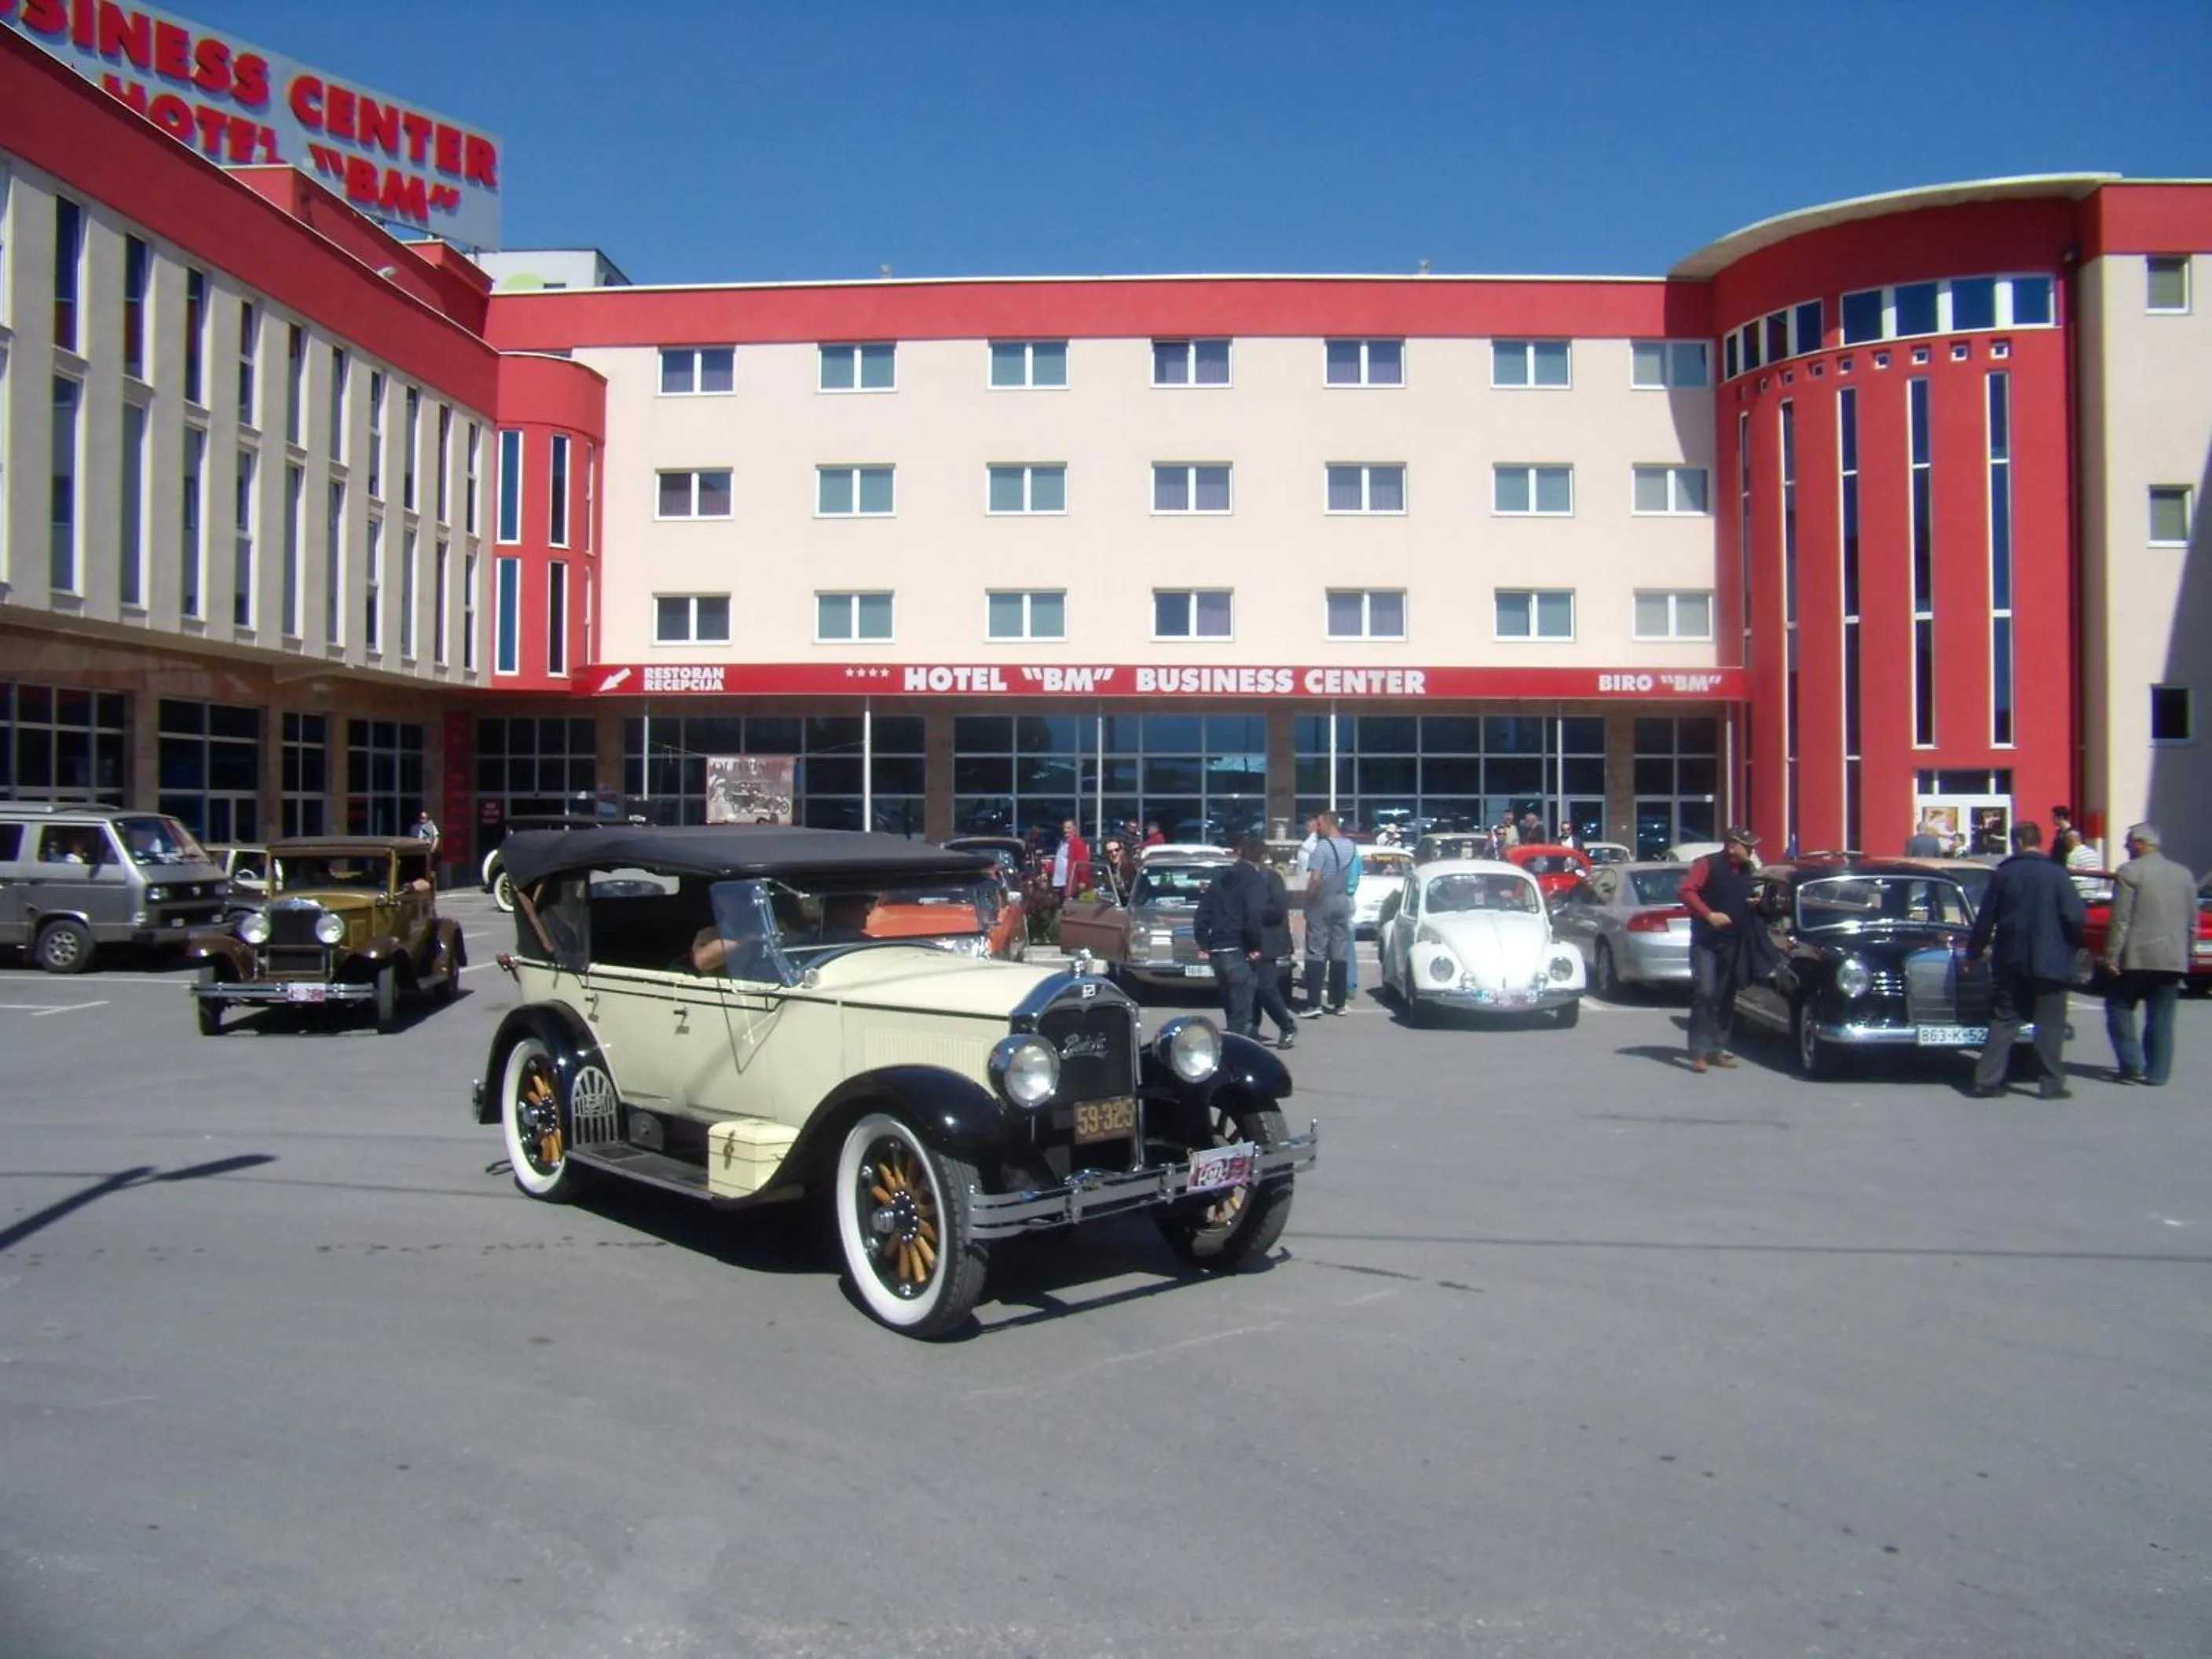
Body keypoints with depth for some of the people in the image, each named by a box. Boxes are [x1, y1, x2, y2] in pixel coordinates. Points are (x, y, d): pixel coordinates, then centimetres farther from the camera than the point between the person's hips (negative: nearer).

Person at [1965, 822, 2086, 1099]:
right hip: (2050, 962, -2)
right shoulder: (2056, 874, -6)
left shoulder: (2003, 874, 1)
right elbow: (2075, 916, -12)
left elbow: (1985, 919, 4)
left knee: (2003, 1022, 7)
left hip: (2011, 962, 2)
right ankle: (2052, 1084, 5)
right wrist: (2073, 947, 6)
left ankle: (1987, 1081, 3)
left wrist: (1974, 952, 15)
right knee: (2050, 1025, 5)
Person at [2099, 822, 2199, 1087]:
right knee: (2162, 1018, 8)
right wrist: (2185, 955, 20)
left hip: (2138, 956, -5)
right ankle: (2157, 1073, 8)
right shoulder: (2184, 874, 11)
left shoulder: (2129, 872, -8)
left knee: (2120, 1006, 8)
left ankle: (2132, 1064, -1)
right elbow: (2192, 922, 13)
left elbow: (2120, 920, -12)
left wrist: (2111, 956, -9)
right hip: (2173, 958, 5)